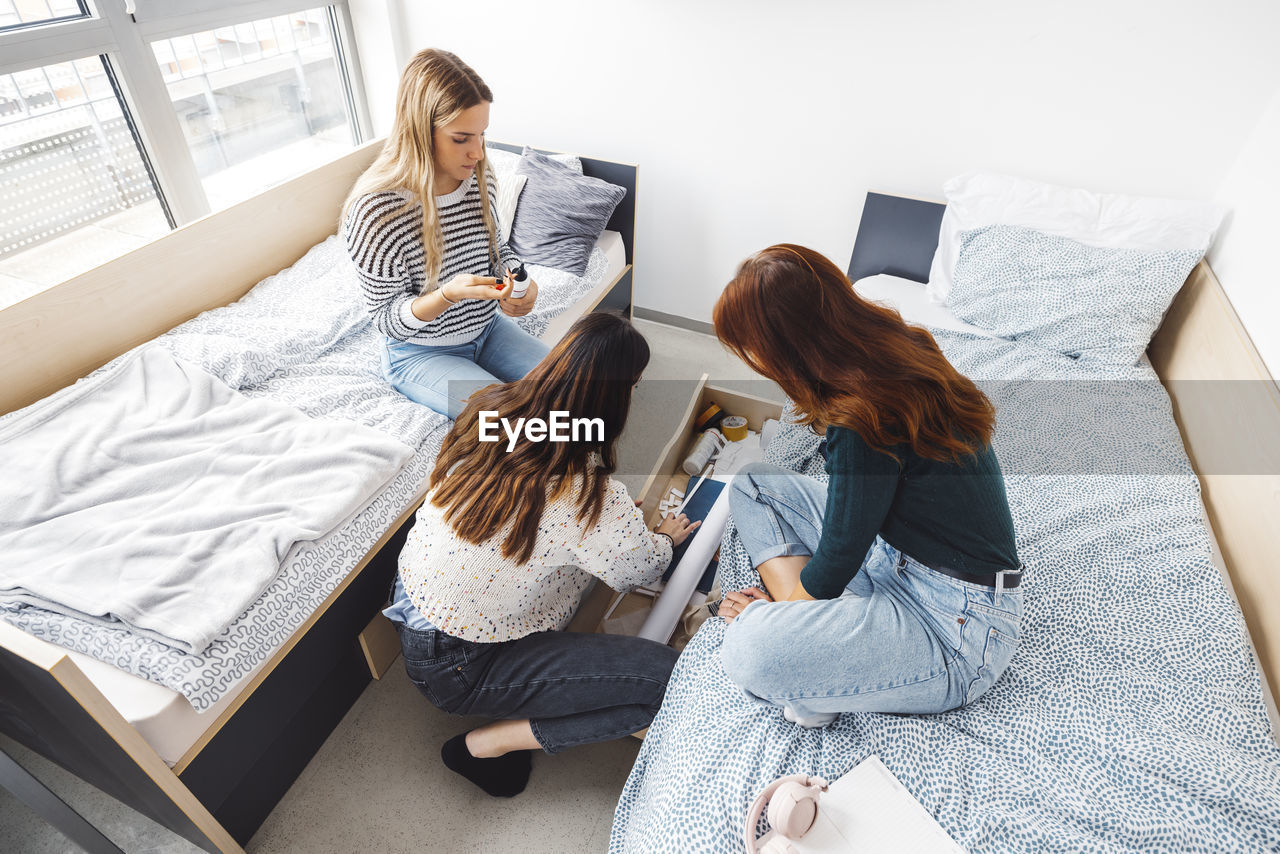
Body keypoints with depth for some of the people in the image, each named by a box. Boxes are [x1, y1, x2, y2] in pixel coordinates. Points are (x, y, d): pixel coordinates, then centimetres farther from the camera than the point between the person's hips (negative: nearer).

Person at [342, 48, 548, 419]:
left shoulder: (479, 178, -8)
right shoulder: (375, 210, -25)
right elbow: (387, 319, -17)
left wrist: (520, 282, -13)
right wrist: (450, 294, -36)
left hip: (487, 328, 6)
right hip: (421, 353, -6)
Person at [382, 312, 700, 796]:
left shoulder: (490, 408, -12)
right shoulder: (594, 501, -31)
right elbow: (642, 569, -8)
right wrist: (666, 537, 15)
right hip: (456, 670, -7)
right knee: (670, 679, -12)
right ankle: (485, 746, 2)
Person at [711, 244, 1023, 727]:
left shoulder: (866, 422, -31)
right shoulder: (894, 347, -3)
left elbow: (836, 563, -17)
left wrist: (773, 609, 0)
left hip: (959, 623, -10)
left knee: (748, 653, -35)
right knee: (752, 485, 9)